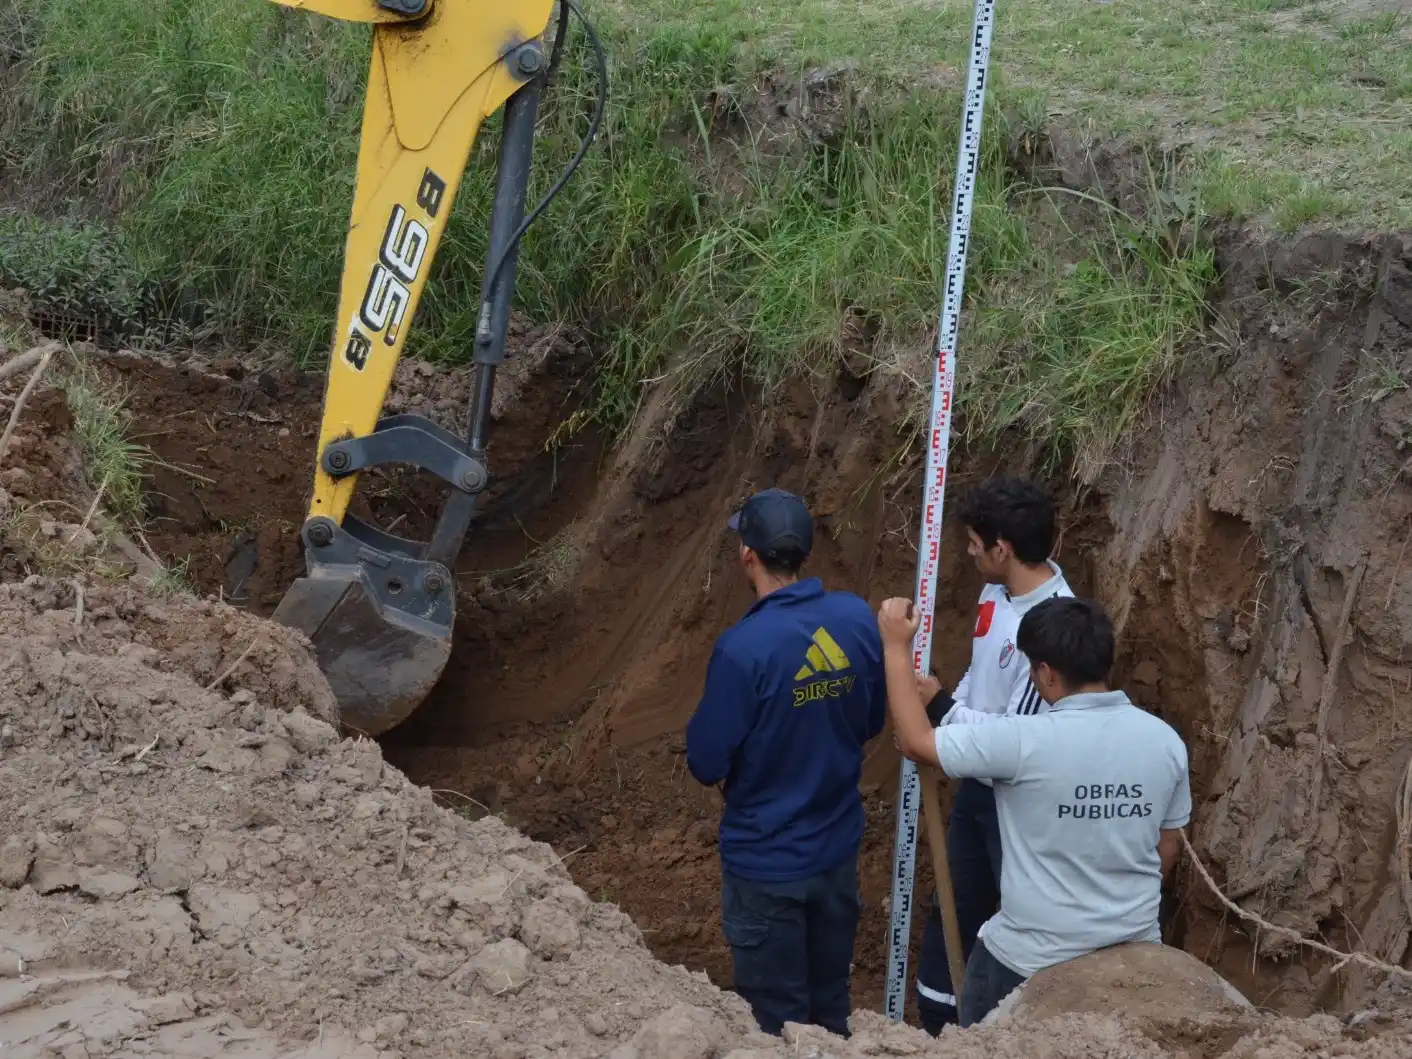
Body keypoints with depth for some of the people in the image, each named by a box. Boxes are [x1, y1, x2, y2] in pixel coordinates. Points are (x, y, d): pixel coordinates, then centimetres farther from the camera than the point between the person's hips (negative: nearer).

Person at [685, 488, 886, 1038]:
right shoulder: (856, 617, -9)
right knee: (831, 1005, 23)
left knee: (778, 1022, 12)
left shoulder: (743, 648, -26)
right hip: (837, 847, 5)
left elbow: (707, 765, -18)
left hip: (767, 862, -5)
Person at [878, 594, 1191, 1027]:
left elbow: (916, 742, -12)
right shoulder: (1164, 740, -5)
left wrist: (897, 647, -3)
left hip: (1033, 959, -4)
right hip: (1135, 950, 4)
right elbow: (1168, 845, 7)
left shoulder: (1026, 742, -22)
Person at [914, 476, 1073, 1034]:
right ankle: (937, 1029, 38)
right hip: (978, 783, 9)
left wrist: (940, 708, -21)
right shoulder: (996, 591, -2)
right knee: (951, 910, 21)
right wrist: (939, 708, 0)